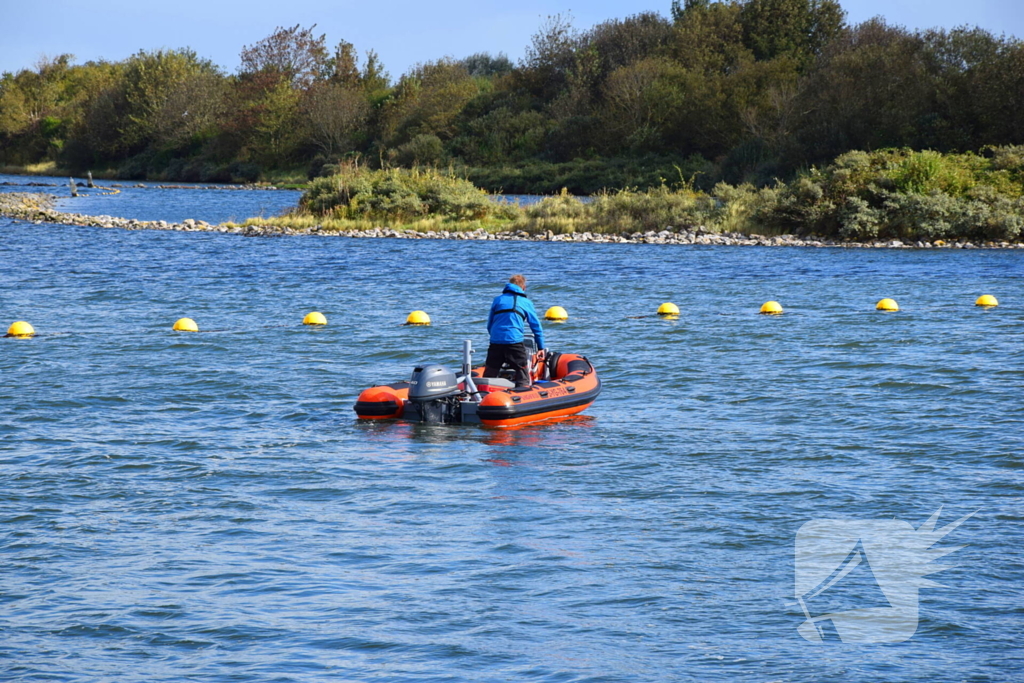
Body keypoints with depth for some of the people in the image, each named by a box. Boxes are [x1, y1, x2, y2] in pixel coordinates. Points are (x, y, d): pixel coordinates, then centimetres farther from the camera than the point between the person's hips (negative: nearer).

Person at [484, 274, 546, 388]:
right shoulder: (526, 303, 13)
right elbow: (536, 327, 17)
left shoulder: (498, 299, 17)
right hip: (515, 341, -2)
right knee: (523, 378, 2)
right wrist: (541, 348, 25)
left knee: (489, 375, 8)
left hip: (495, 342, 2)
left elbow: (489, 325, 21)